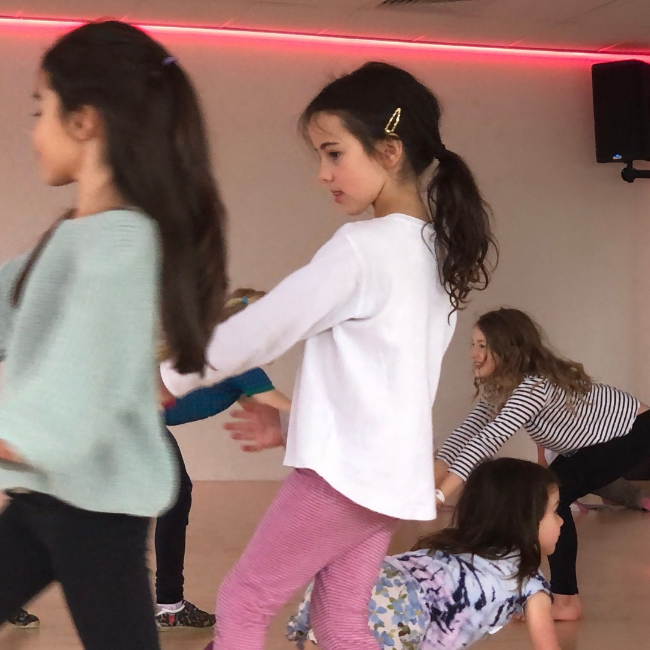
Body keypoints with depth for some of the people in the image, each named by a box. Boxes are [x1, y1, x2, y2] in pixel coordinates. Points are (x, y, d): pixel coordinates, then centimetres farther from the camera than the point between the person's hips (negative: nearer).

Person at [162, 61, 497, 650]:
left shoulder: (363, 248, -17)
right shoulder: (436, 247, 9)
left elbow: (267, 328, -13)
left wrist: (171, 378, 0)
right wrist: (298, 418, 20)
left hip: (348, 468, -8)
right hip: (390, 468, 9)